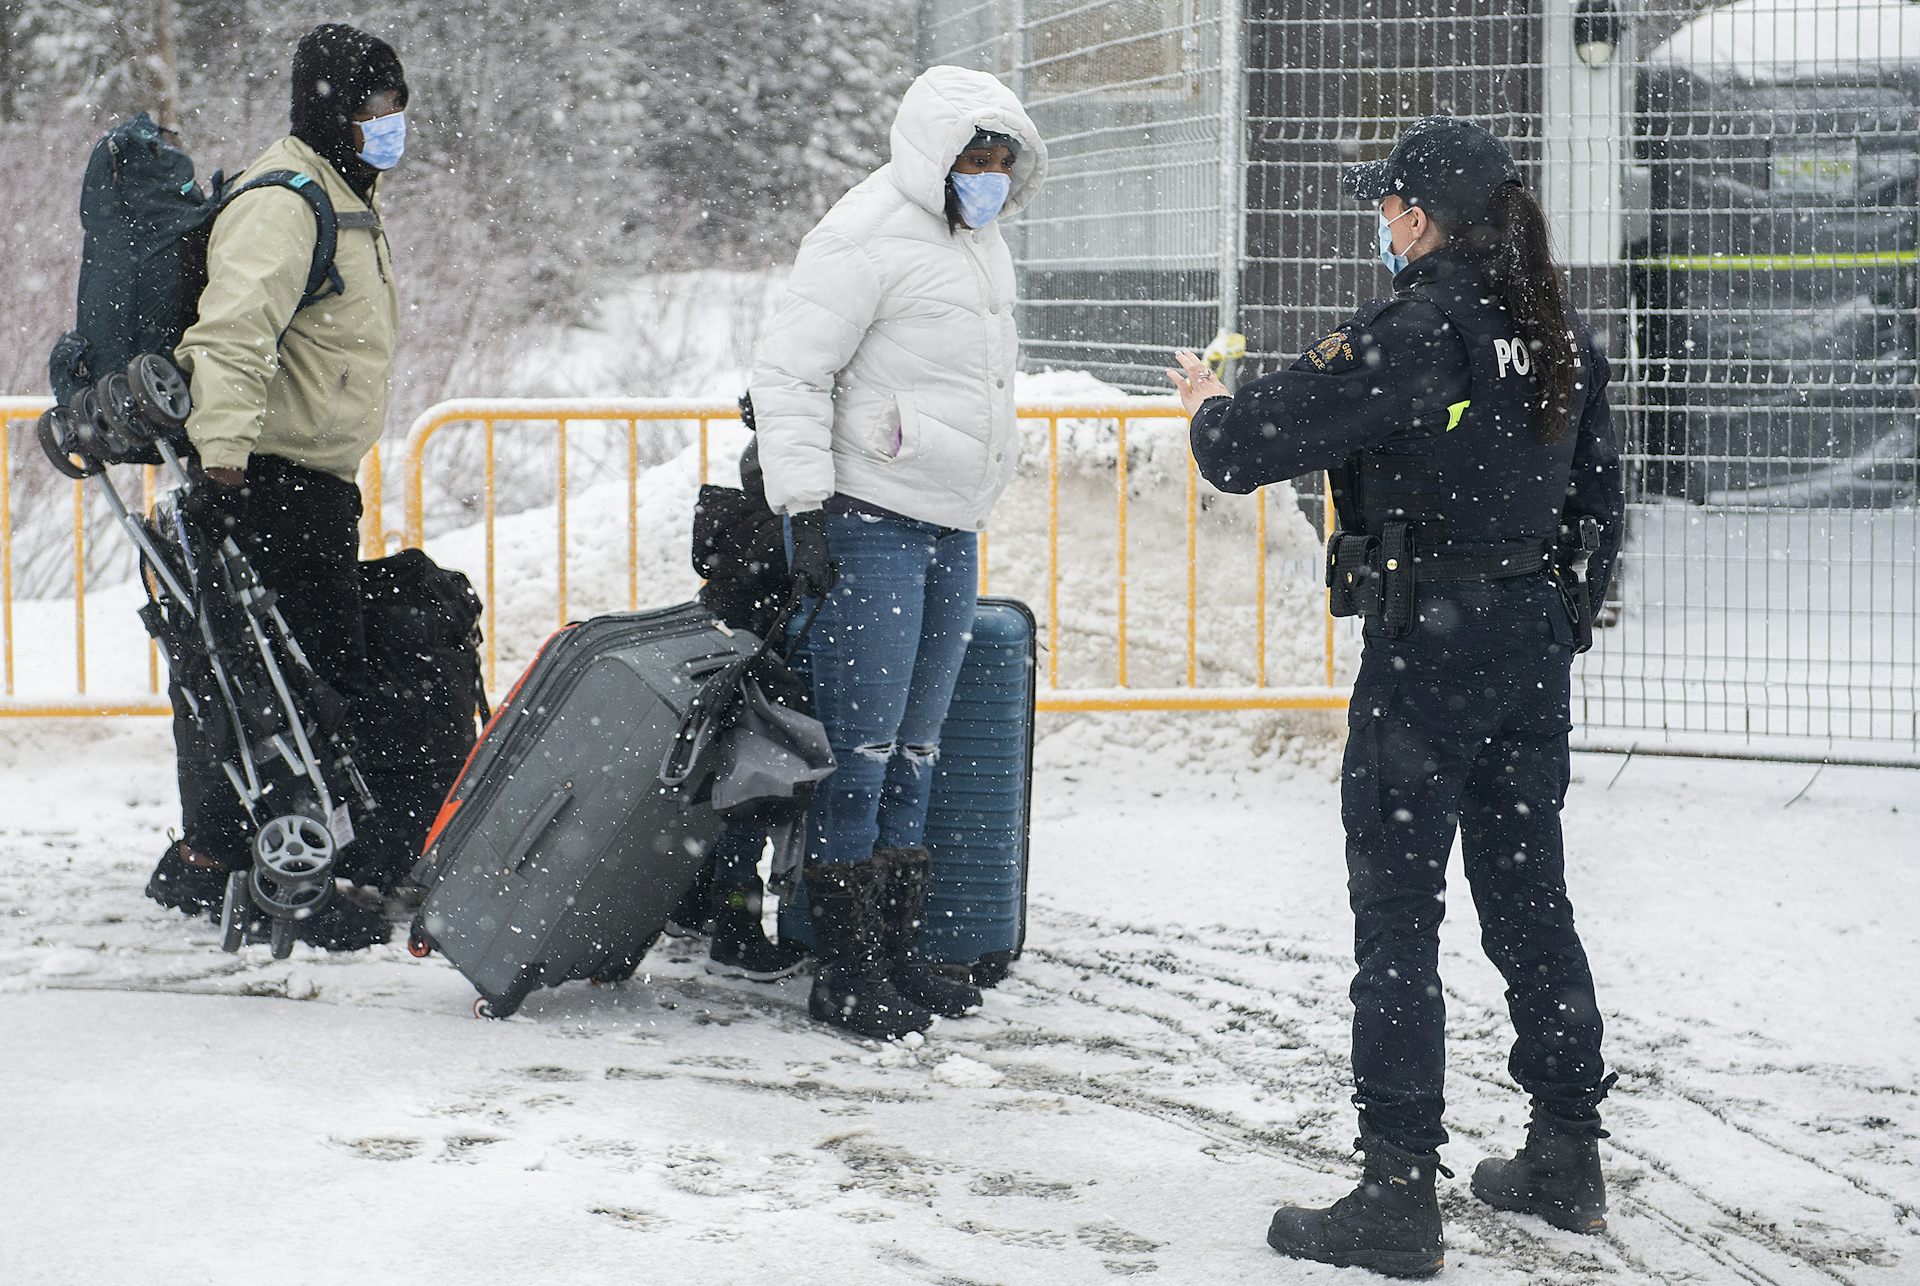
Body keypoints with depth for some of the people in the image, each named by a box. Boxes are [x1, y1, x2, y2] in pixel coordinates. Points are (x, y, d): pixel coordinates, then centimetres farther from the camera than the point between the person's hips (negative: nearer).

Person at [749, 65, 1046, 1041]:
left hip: (953, 530, 9)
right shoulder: (867, 238, -11)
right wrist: (804, 507, -17)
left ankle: (896, 953, 18)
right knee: (861, 750, -7)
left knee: (916, 750, 11)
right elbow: (787, 372, -14)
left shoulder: (980, 241, 17)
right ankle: (844, 973, -2)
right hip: (872, 525, -9)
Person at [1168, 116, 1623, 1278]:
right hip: (1535, 647, 7)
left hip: (1426, 647, -7)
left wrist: (1210, 402, 5)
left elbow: (1244, 448, -17)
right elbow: (1600, 507, 14)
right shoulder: (1565, 339, 6)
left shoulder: (1405, 337, -17)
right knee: (1530, 896, 17)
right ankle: (1568, 1157, 25)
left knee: (1398, 911, -2)